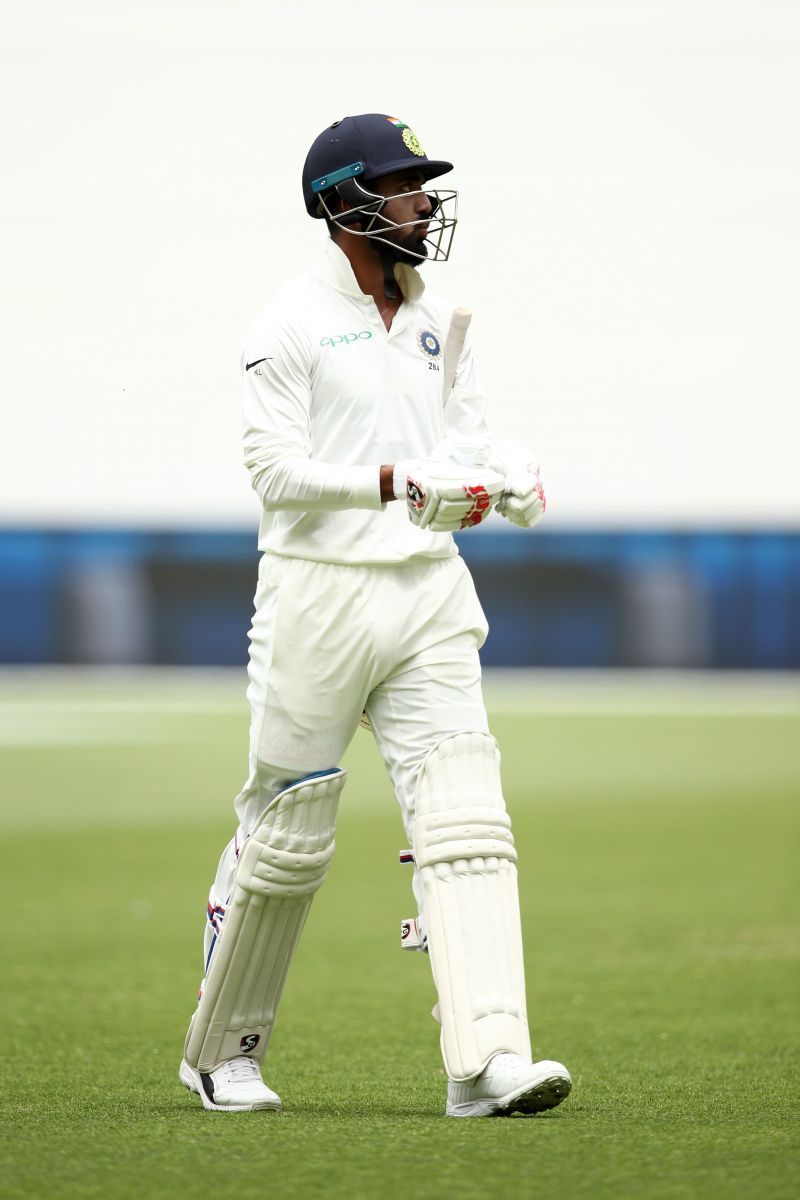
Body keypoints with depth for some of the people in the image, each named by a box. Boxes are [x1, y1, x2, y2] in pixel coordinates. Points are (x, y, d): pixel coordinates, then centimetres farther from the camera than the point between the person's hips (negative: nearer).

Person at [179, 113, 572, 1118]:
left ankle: (487, 1058, -17)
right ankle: (221, 1051, 23)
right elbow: (278, 468, -14)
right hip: (320, 592, -5)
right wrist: (402, 483, -24)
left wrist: (507, 474, -3)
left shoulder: (435, 319, 13)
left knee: (465, 819, -10)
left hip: (428, 593, 5)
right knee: (287, 835, 4)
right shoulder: (291, 325, -7)